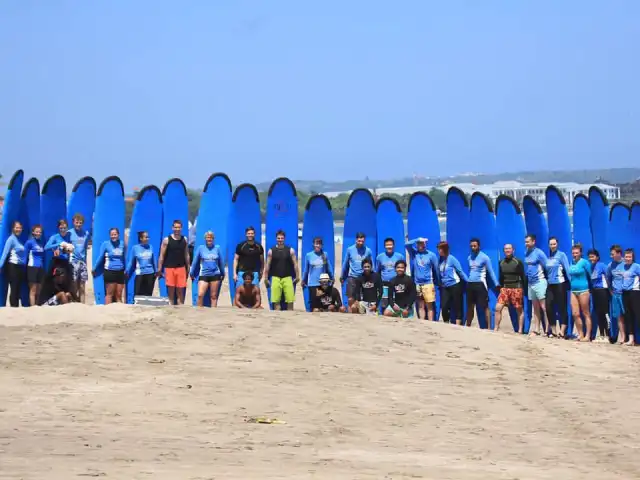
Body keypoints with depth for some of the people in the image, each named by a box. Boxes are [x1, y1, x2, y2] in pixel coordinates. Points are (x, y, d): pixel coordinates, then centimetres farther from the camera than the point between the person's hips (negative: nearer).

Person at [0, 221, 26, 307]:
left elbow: (22, 255, 13)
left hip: (20, 267, 7)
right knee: (14, 289, -6)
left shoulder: (19, 240, 14)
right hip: (13, 266, -7)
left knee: (18, 289, 8)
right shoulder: (11, 239, -8)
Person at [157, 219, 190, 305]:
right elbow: (162, 256, -3)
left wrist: (188, 268, 11)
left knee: (180, 292, 5)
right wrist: (159, 269, -7)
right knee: (171, 292, 0)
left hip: (181, 268, 3)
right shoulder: (167, 240, -4)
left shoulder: (184, 240, 6)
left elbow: (186, 255, 13)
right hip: (169, 268, -3)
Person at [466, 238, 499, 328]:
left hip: (480, 284, -6)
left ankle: (489, 328, -5)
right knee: (470, 307, 12)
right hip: (470, 284, 6)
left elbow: (490, 271, -5)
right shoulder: (469, 257, 12)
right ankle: (468, 327, 19)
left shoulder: (484, 257, -5)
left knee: (485, 307, -5)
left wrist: (496, 284, -10)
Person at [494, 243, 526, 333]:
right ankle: (496, 329, -1)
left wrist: (523, 289, -3)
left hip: (516, 288, -4)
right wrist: (501, 286, 14)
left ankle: (520, 330, 8)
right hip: (505, 288, 4)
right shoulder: (501, 263, 9)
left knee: (519, 310, 2)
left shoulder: (518, 262, -3)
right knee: (498, 308, -7)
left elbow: (523, 276, -1)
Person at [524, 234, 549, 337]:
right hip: (530, 283, 7)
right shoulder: (526, 254, 11)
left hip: (539, 282, -7)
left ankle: (549, 329, -12)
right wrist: (526, 277, 15)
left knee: (544, 307, -10)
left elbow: (547, 266, -10)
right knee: (536, 308, 12)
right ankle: (534, 330, 14)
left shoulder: (539, 253, -9)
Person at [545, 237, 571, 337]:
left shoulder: (561, 255, -4)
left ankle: (562, 331, -2)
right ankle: (553, 331, 9)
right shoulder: (548, 257, 13)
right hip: (550, 285, 6)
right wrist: (547, 281, 12)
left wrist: (571, 282, -13)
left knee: (562, 307, -2)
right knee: (549, 307, 0)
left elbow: (567, 269, -8)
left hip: (560, 284, -6)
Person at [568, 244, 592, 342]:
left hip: (583, 290, -6)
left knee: (586, 314, -1)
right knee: (575, 314, 3)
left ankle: (587, 336, 0)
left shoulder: (584, 262, -7)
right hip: (573, 290, 6)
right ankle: (580, 334, 13)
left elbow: (590, 275, -2)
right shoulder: (572, 263, 10)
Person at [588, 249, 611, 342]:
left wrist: (610, 290, -9)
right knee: (598, 314, 10)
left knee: (605, 313, -7)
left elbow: (608, 278, -9)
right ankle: (601, 335, 17)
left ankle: (608, 336, -5)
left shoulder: (602, 265, -9)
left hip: (602, 291, -7)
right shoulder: (591, 267, 10)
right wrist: (591, 290, 12)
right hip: (594, 292, 7)